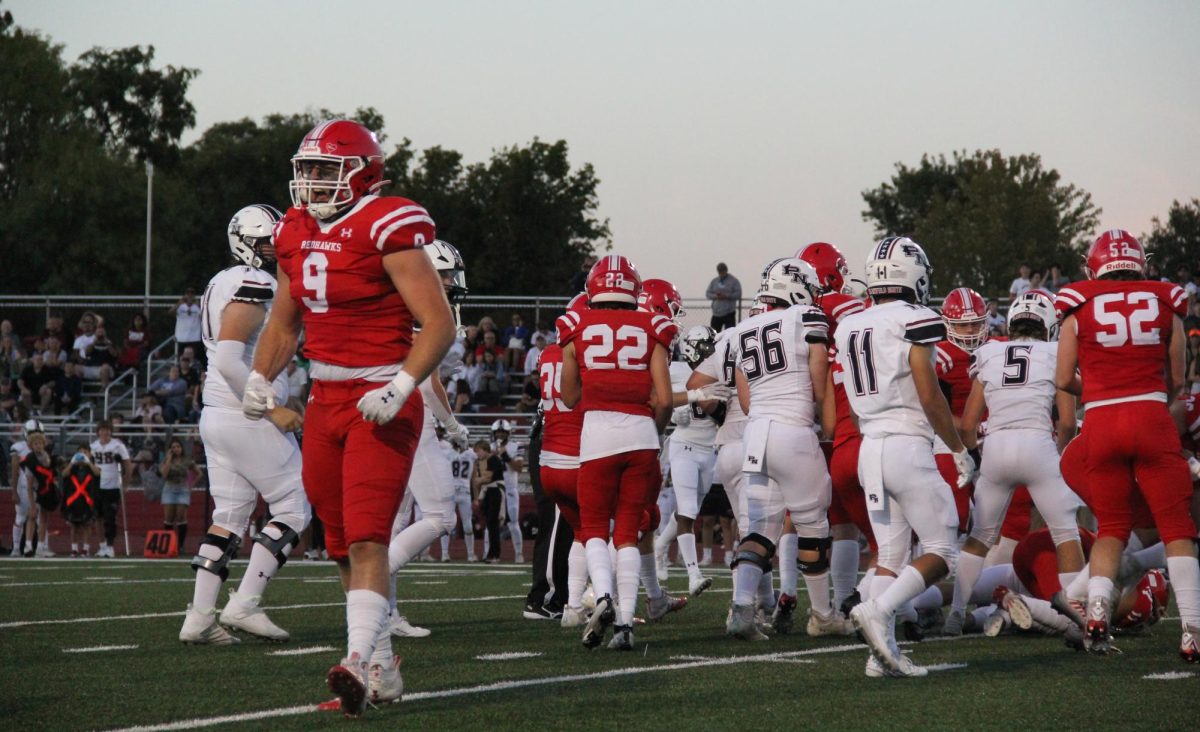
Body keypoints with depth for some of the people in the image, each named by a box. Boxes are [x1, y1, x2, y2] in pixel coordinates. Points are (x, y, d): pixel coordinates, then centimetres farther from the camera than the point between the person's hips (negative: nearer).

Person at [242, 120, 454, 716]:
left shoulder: (386, 230, -13)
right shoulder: (297, 234, 10)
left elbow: (440, 324, -15)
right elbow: (284, 321, 25)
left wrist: (399, 388, -25)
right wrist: (260, 379, 9)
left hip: (380, 403, -8)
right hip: (325, 400, 8)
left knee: (365, 539, -17)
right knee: (343, 546, 11)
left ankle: (359, 662, -24)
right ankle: (382, 668, 21)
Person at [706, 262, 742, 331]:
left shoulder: (733, 281, 0)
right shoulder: (714, 281, 13)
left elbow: (738, 294, -7)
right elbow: (707, 293, 10)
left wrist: (726, 296, -18)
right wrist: (715, 296, -11)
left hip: (729, 313, -4)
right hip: (716, 313, 4)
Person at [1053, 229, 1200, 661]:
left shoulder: (1079, 308, 4)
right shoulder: (1165, 304, 7)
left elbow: (1064, 380, 6)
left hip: (1101, 420, 1)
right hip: (1152, 416, -1)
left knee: (1111, 527, 14)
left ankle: (1097, 608, -9)